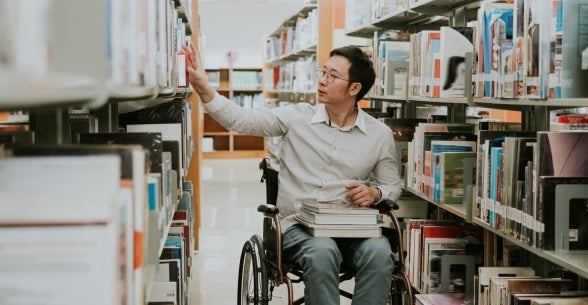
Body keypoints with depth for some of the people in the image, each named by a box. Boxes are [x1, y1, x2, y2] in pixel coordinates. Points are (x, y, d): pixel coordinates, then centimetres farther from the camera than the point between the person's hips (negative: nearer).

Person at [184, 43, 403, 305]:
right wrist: (203, 87, -15)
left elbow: (393, 185, 19)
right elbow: (240, 120, -2)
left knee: (379, 253, -31)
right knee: (322, 252, -36)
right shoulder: (297, 117, 5)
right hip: (297, 226, -1)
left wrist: (374, 193, -5)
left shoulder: (380, 135, 8)